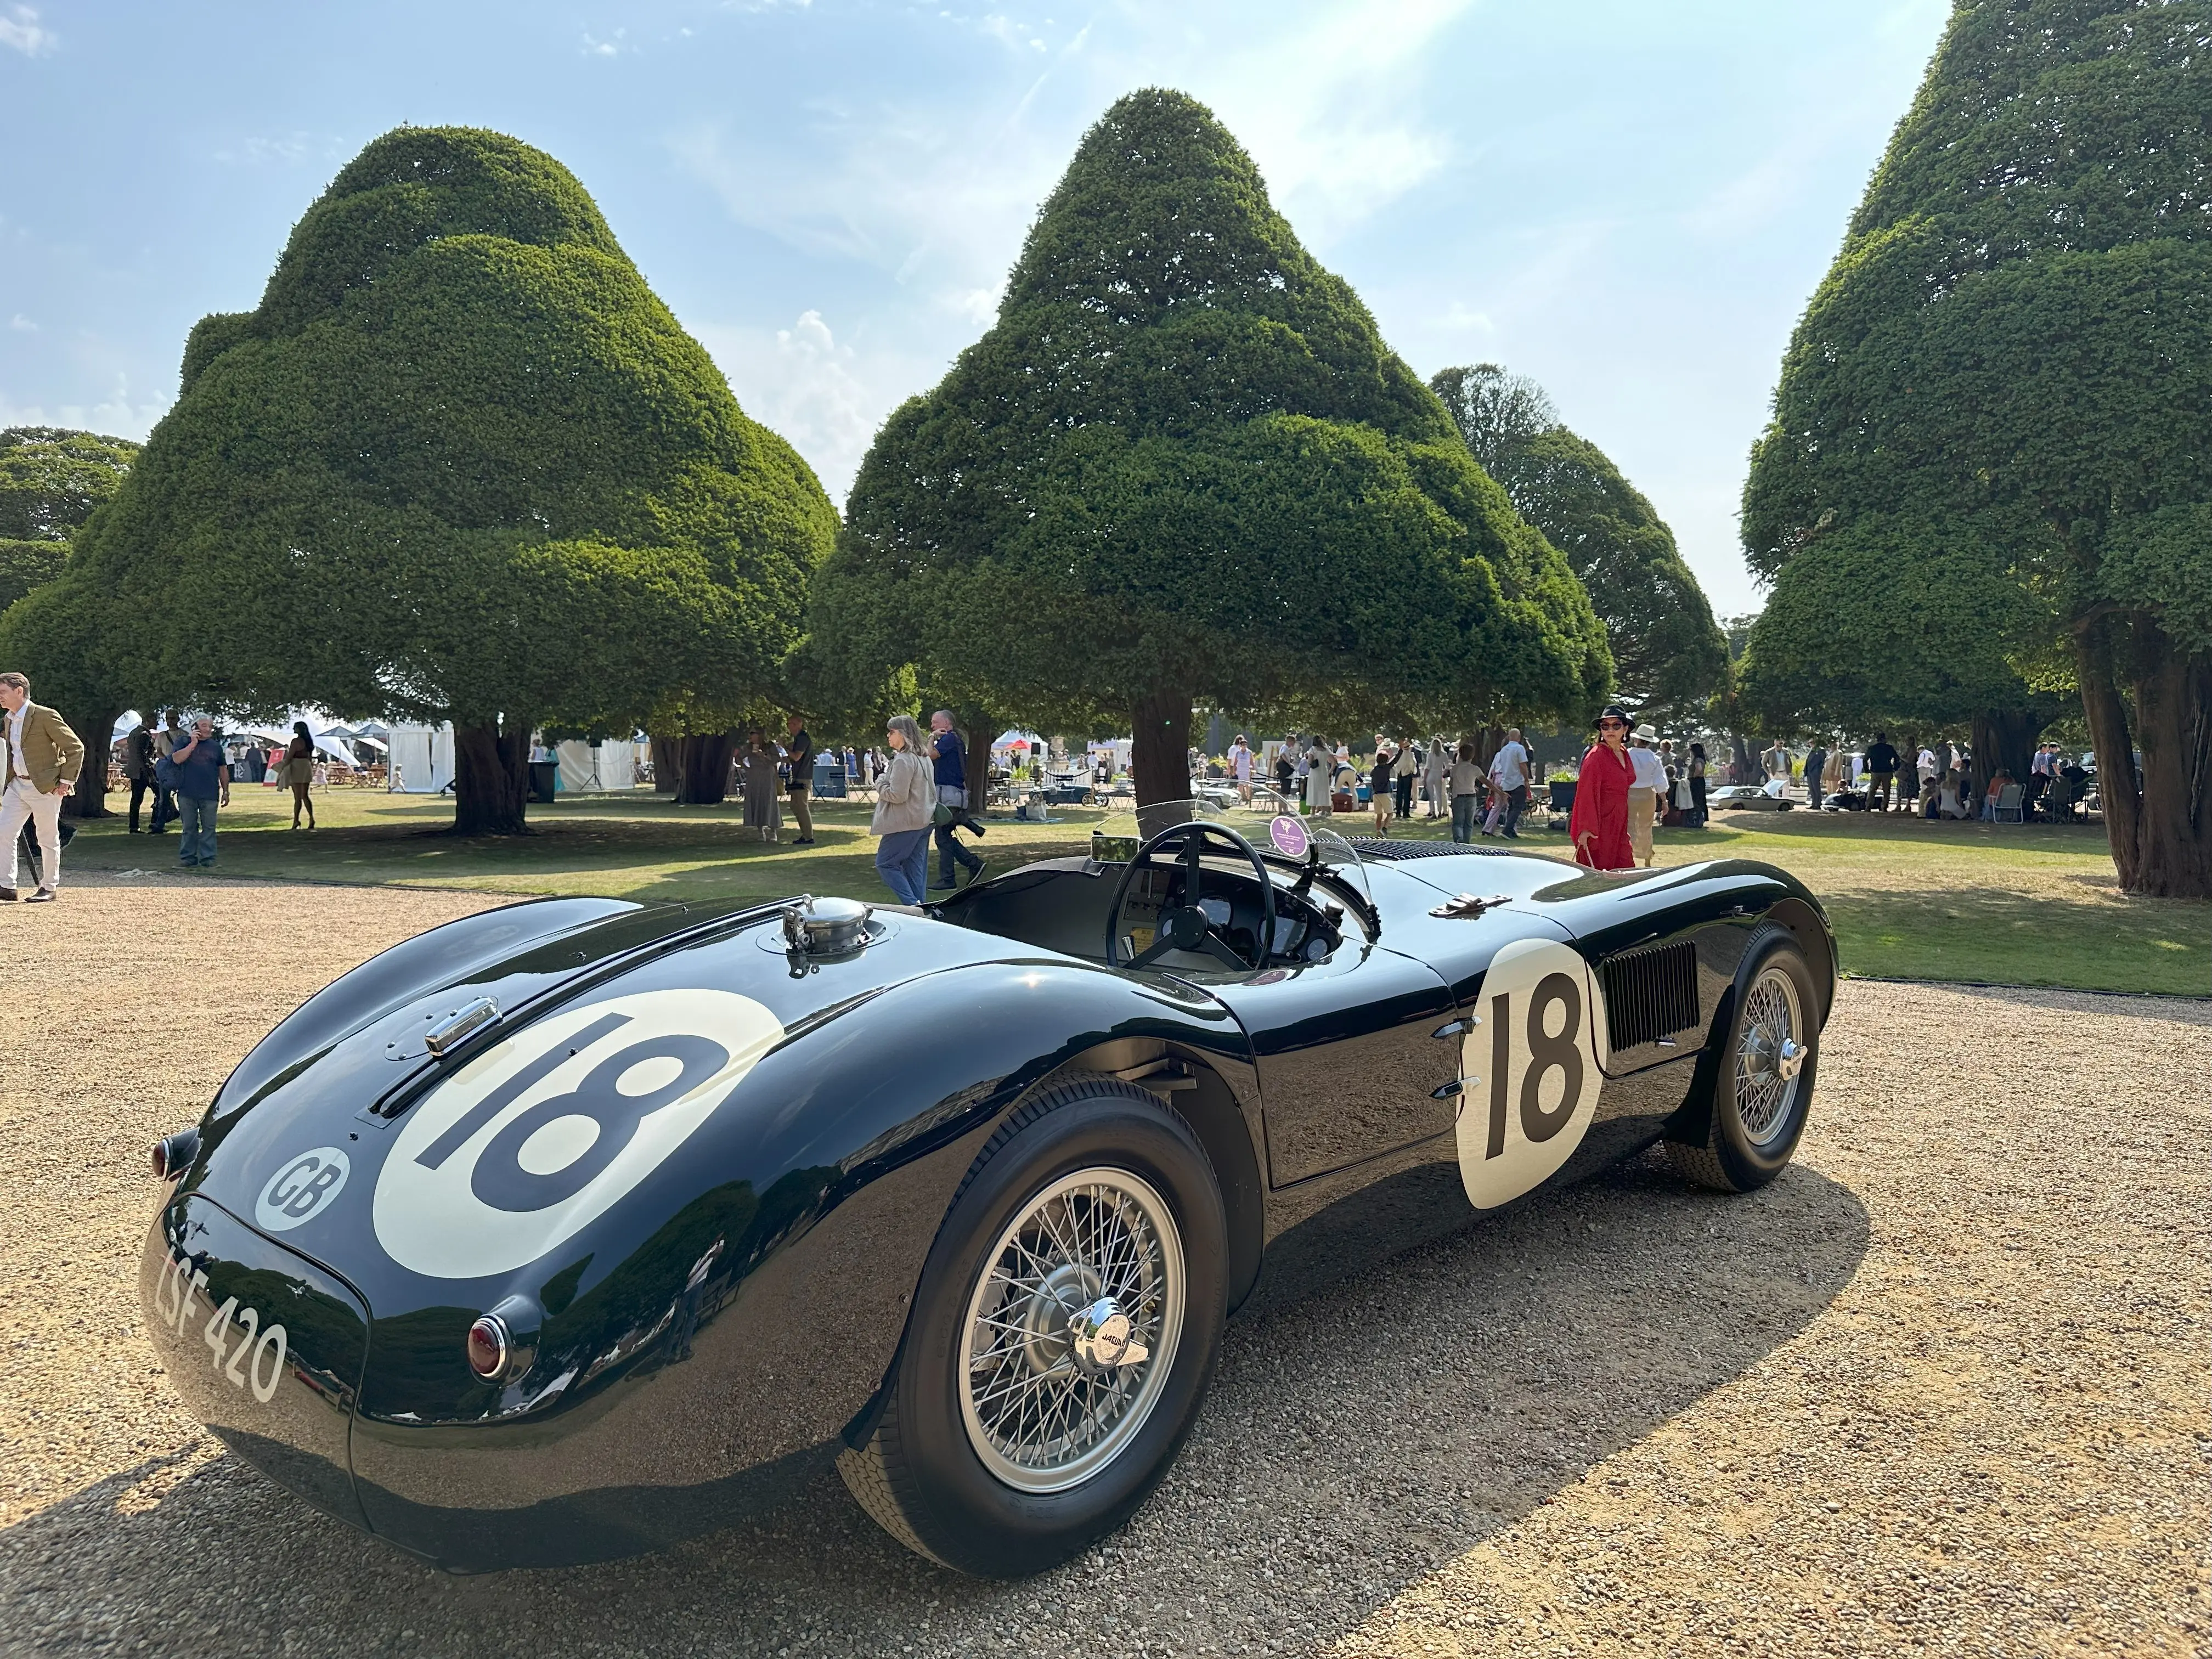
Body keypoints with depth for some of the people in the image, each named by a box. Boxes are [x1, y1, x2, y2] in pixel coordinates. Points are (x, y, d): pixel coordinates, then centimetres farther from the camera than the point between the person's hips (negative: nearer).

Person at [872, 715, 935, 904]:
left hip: (905, 823, -9)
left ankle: (911, 904, -11)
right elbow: (932, 791, 21)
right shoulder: (924, 758, 13)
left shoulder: (903, 760, -17)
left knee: (885, 863, -2)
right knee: (915, 867, 11)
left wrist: (880, 782, -6)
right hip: (924, 821, 9)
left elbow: (897, 795, -20)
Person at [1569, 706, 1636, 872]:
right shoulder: (1597, 756, -14)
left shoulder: (1624, 754, 11)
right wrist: (1586, 828, -25)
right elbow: (1586, 794, -19)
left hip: (1618, 825, 8)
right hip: (1599, 826, -8)